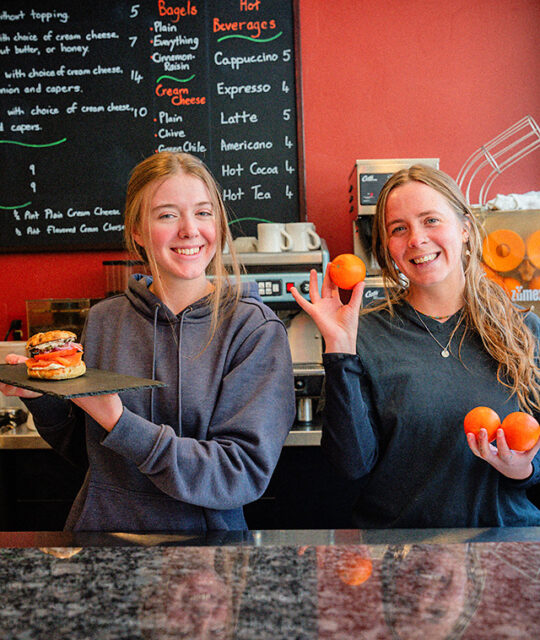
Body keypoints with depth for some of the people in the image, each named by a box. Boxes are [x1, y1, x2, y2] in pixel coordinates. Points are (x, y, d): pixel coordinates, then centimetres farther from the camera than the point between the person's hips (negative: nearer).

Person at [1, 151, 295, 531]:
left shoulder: (254, 328, -8)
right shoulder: (103, 321, 2)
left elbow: (245, 473, -14)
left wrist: (119, 422, -19)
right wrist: (43, 398, -5)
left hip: (201, 538, -2)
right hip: (100, 528, 3)